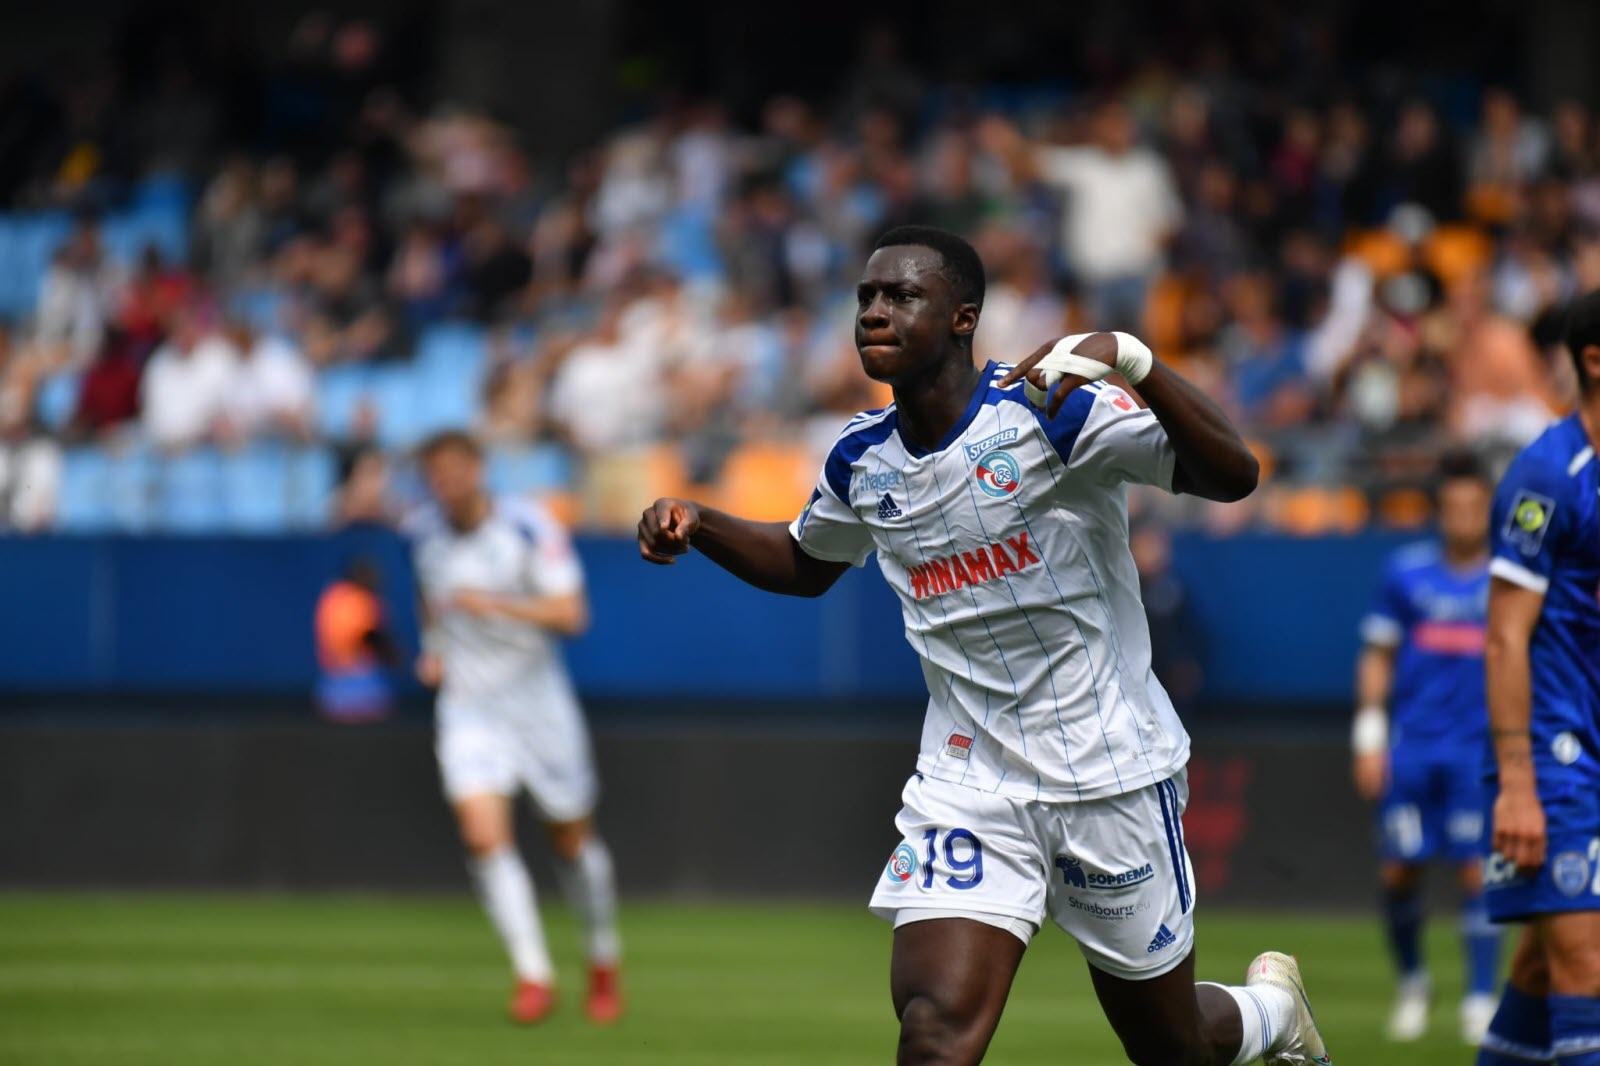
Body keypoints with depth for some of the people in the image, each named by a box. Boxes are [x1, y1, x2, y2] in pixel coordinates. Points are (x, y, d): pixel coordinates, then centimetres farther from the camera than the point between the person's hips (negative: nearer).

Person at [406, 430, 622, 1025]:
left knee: (572, 838, 9)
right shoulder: (424, 533, 0)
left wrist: (493, 603, -30)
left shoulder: (530, 529, -15)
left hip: (537, 701, -2)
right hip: (468, 705, 2)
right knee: (484, 837, -17)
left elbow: (570, 615, -20)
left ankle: (604, 964, 32)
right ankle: (533, 975, -13)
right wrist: (434, 646, 5)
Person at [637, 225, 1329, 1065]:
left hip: (1110, 771, -3)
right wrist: (694, 525, 6)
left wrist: (1131, 362, -39)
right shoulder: (862, 460, 2)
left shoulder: (1052, 409, -15)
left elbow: (1232, 477, -26)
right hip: (966, 782, 3)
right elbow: (807, 564, 24)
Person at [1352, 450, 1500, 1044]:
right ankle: (1411, 979, 23)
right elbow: (1377, 657, 10)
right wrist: (1369, 739, 4)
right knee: (1400, 872, 0)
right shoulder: (1407, 572, 5)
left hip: (1481, 749, -1)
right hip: (1411, 745, 1)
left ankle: (1481, 1001, -4)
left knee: (1477, 871, -10)